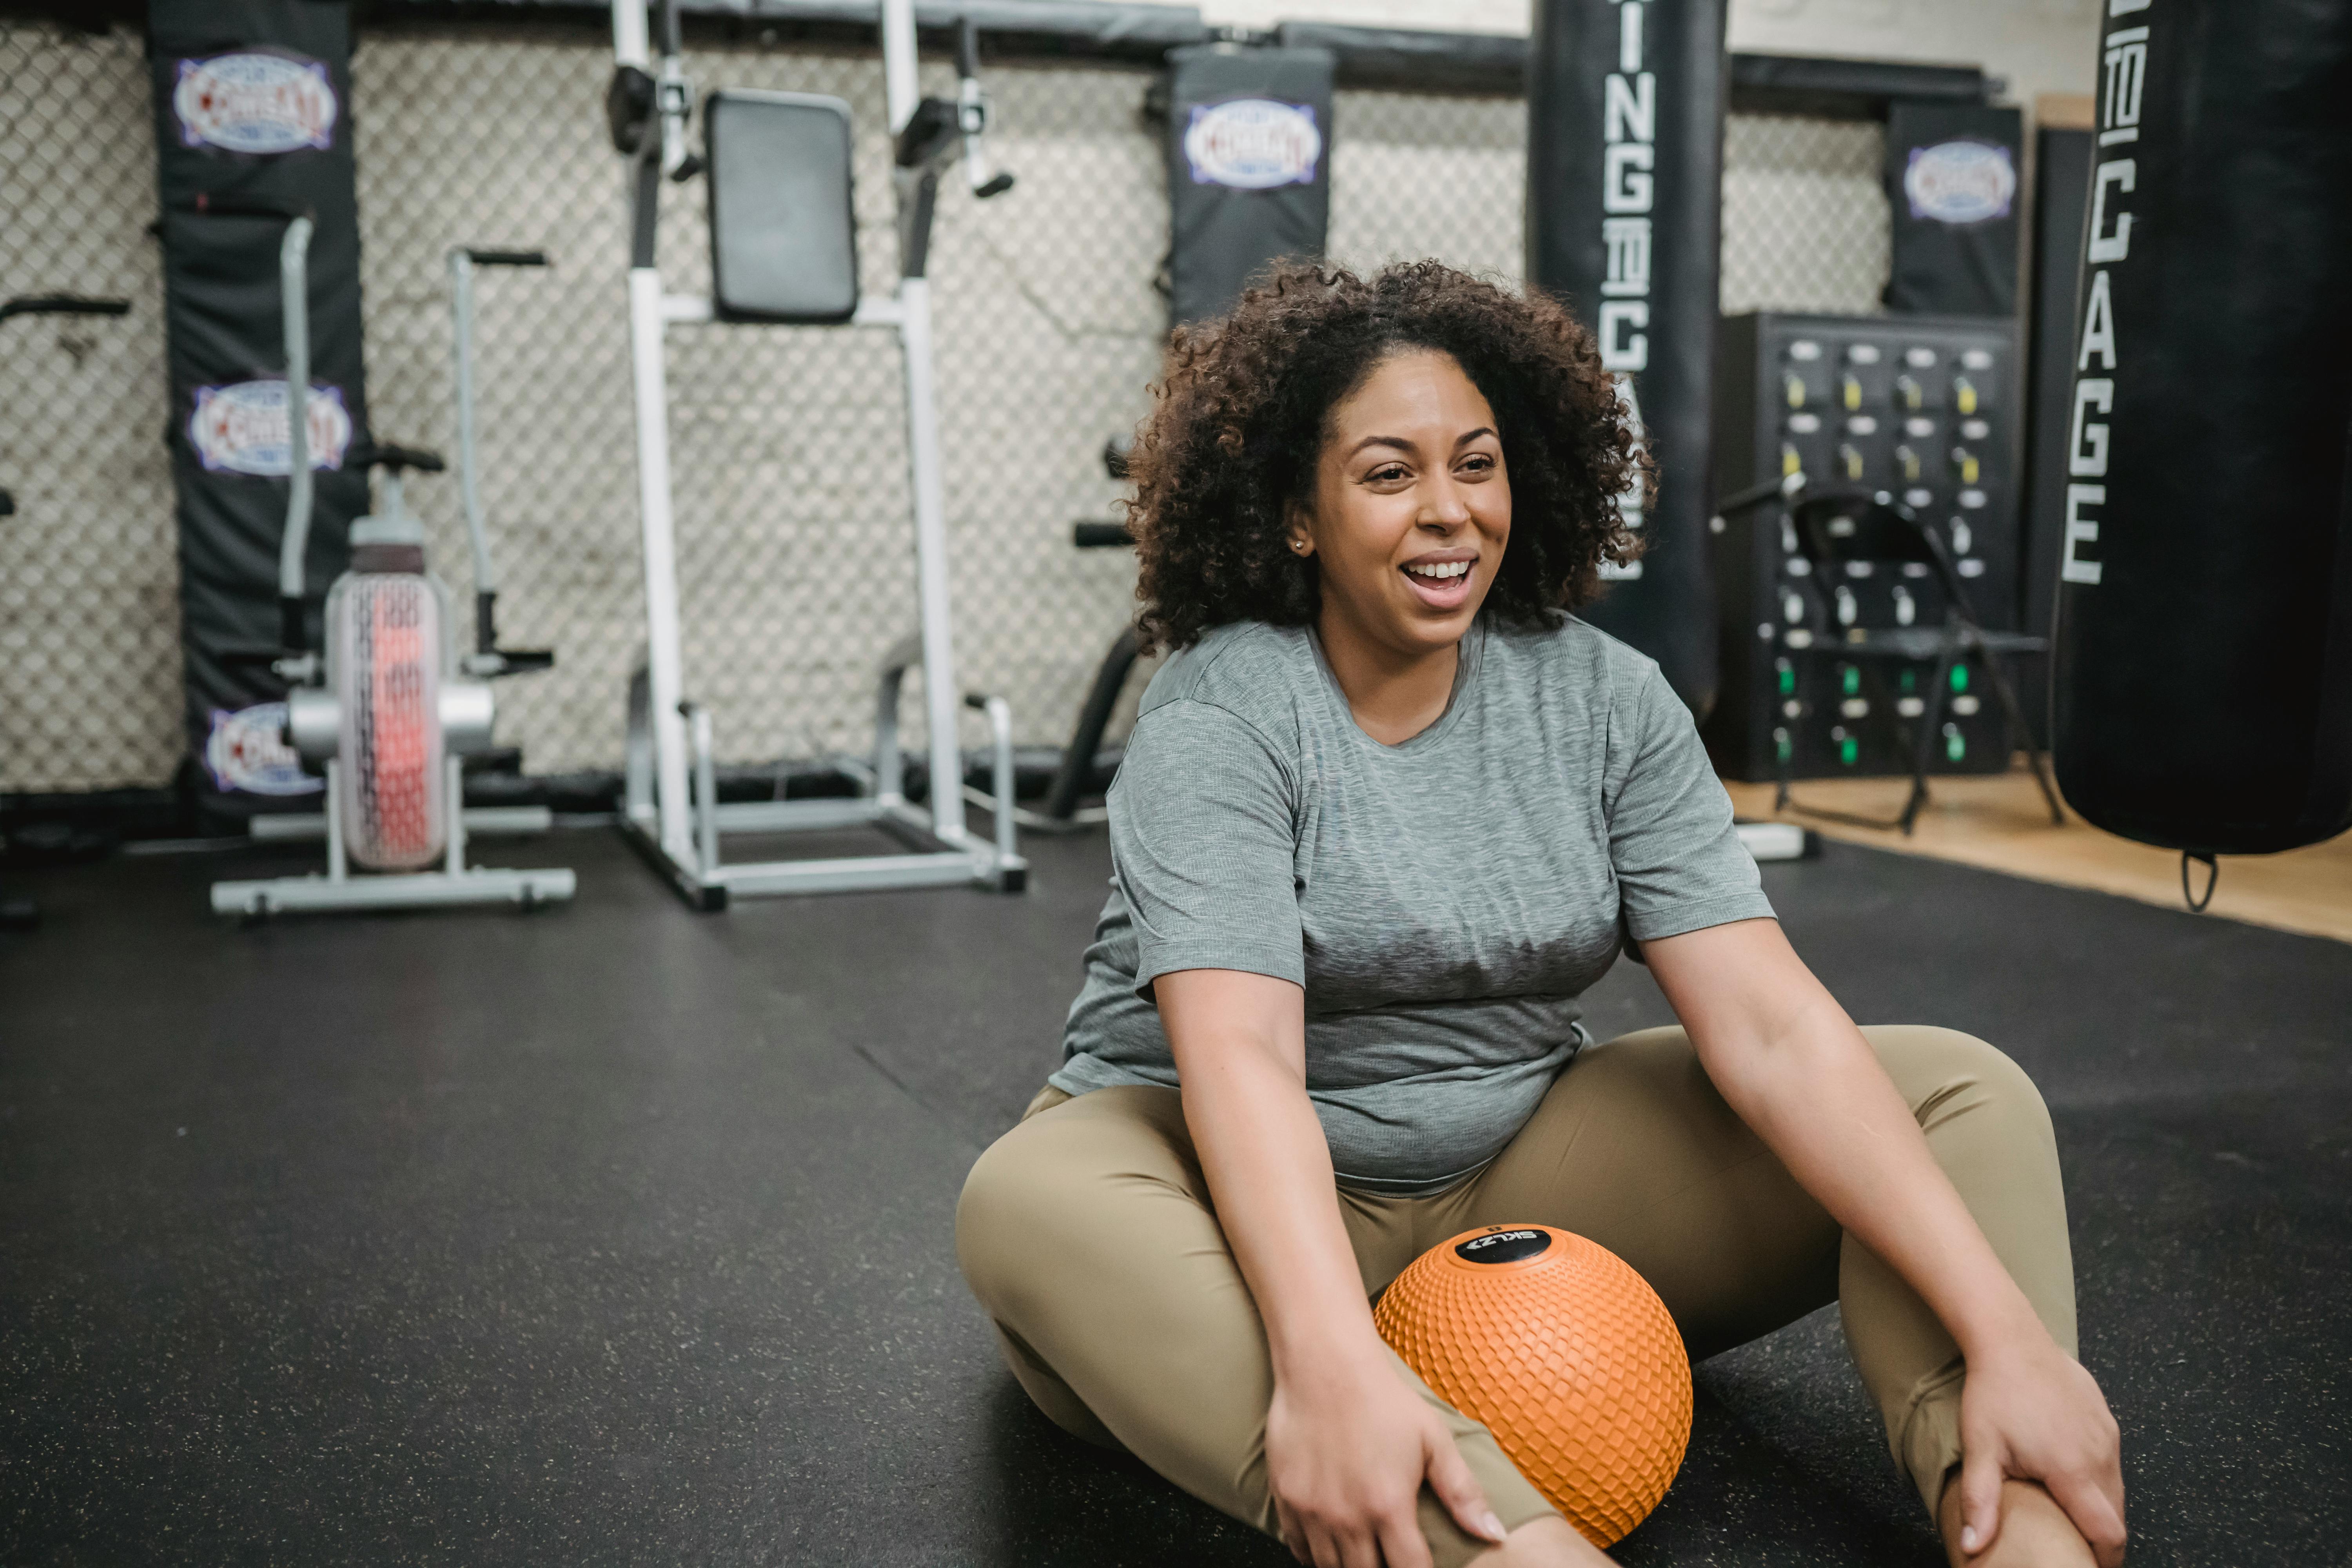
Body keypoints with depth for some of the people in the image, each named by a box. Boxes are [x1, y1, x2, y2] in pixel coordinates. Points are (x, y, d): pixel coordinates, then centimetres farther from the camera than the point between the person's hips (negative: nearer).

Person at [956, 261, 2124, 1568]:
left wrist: (2004, 1329, -24)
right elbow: (1237, 1051, -29)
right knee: (1034, 1201, -38)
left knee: (1963, 1093, -10)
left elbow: (1765, 1021, -12)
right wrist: (1332, 1363, -47)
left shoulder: (1604, 699, -3)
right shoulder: (1217, 719, -14)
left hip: (1512, 1168, 4)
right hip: (1254, 1193, -3)